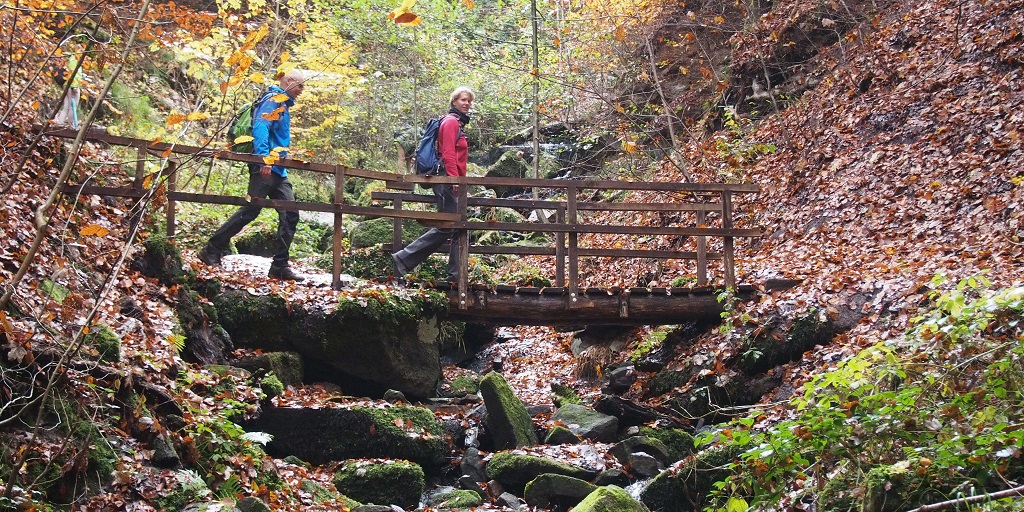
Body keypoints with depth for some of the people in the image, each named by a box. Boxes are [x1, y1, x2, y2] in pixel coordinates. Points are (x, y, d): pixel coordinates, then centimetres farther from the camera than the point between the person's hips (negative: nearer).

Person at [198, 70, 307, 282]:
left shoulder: (284, 105, 24)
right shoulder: (274, 101, -6)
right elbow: (260, 128, -21)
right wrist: (264, 159, -30)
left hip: (278, 172, 10)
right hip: (265, 169, -10)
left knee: (290, 215, 2)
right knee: (249, 211, -10)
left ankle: (280, 266, 3)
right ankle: (212, 251, -2)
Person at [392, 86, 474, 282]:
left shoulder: (458, 123, 23)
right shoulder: (451, 122, -7)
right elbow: (448, 153, -16)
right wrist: (455, 179, -22)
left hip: (453, 184, 10)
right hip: (448, 182, -10)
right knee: (445, 228, -12)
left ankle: (456, 274, 7)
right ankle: (404, 259, -10)